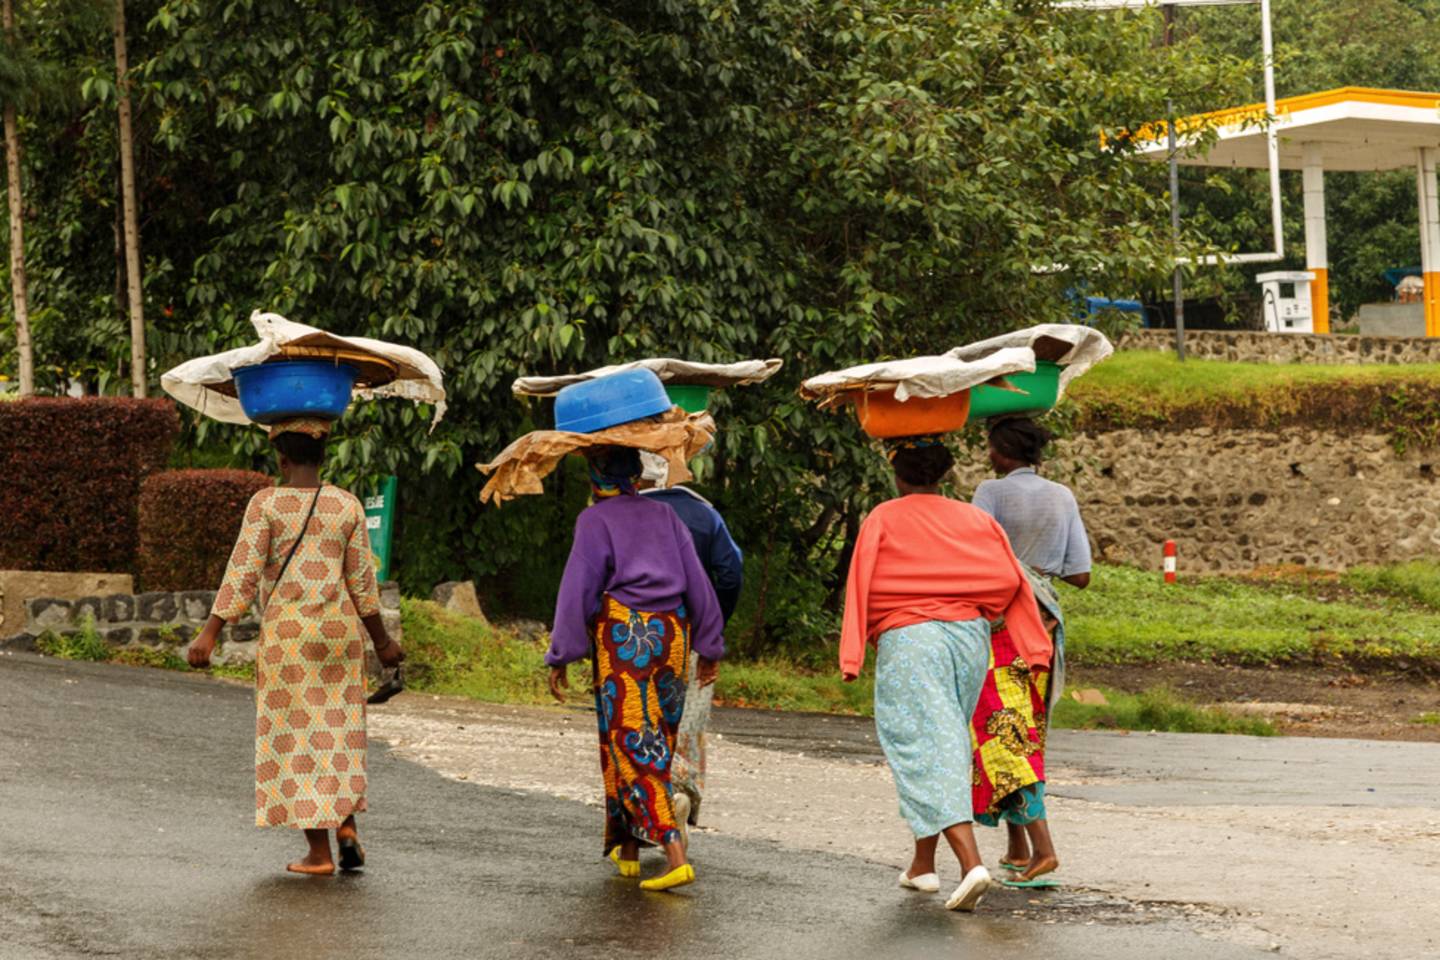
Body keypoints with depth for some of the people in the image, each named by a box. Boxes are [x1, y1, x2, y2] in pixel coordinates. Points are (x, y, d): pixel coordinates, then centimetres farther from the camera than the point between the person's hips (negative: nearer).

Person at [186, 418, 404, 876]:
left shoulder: (266, 504, -7)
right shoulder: (347, 505, 2)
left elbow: (243, 574, -13)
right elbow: (361, 581, 3)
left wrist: (209, 634, -12)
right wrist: (381, 641, 13)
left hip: (285, 634, -3)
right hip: (339, 632, 3)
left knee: (295, 738, 3)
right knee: (338, 735, 16)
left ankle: (318, 851, 2)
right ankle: (347, 827, 0)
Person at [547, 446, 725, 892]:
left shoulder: (595, 520, -1)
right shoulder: (663, 515, 13)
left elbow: (578, 589, -8)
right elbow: (697, 583, 11)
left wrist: (560, 657, -5)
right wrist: (710, 649, 17)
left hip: (623, 637, -5)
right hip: (672, 633, 5)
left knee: (632, 746, -6)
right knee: (656, 745, 15)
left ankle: (675, 855, -19)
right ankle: (628, 848, 24)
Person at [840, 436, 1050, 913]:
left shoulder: (882, 520, 1)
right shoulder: (976, 519, 11)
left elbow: (862, 587, -5)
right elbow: (1012, 581, 4)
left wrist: (852, 657, -6)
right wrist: (1035, 649, 6)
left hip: (907, 640, -5)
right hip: (969, 636, 5)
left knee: (927, 751, -7)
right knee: (945, 744, 18)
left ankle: (971, 862, -24)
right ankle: (923, 864, 26)